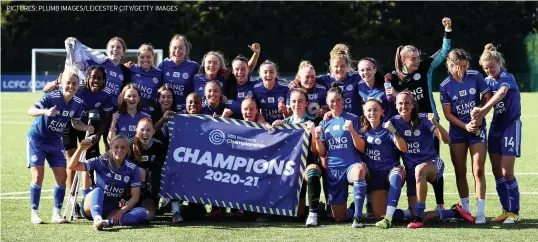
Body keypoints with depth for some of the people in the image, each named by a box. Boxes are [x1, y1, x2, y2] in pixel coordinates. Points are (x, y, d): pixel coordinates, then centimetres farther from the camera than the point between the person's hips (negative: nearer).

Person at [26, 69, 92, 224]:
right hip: (37, 140, -5)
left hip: (55, 142, 5)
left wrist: (87, 128, -13)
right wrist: (45, 112, -55)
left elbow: (75, 123, 7)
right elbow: (31, 111, -35)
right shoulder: (51, 97, -25)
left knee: (62, 177, -1)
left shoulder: (78, 103, -8)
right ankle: (34, 213, 2)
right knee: (38, 176, -10)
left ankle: (56, 213, 9)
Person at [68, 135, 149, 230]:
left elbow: (135, 197, -5)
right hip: (91, 207, -2)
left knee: (143, 213, -22)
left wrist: (121, 212, -19)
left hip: (112, 211, 2)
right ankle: (97, 219, -60)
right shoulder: (101, 162, -5)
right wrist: (81, 148, -26)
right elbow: (72, 166, -11)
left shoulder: (132, 169, -2)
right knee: (98, 190, -34)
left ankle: (108, 222, -41)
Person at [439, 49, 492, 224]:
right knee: (460, 172, 4)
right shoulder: (445, 86, -3)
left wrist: (479, 117, -14)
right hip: (457, 130, 1)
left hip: (477, 128, -1)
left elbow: (489, 99, -1)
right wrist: (465, 126, -16)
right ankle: (465, 210, 16)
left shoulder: (475, 77, -4)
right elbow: (448, 114, -4)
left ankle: (480, 213, -10)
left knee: (478, 170, -9)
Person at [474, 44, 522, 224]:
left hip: (511, 126, -7)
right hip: (496, 126, 7)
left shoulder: (507, 78, -15)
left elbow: (501, 93, -36)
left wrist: (483, 109, -50)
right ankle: (506, 210, 16)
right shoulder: (487, 81, 5)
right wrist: (480, 116, -25)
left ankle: (514, 212, 0)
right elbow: (488, 101, -3)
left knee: (506, 172, -9)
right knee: (497, 172, 7)